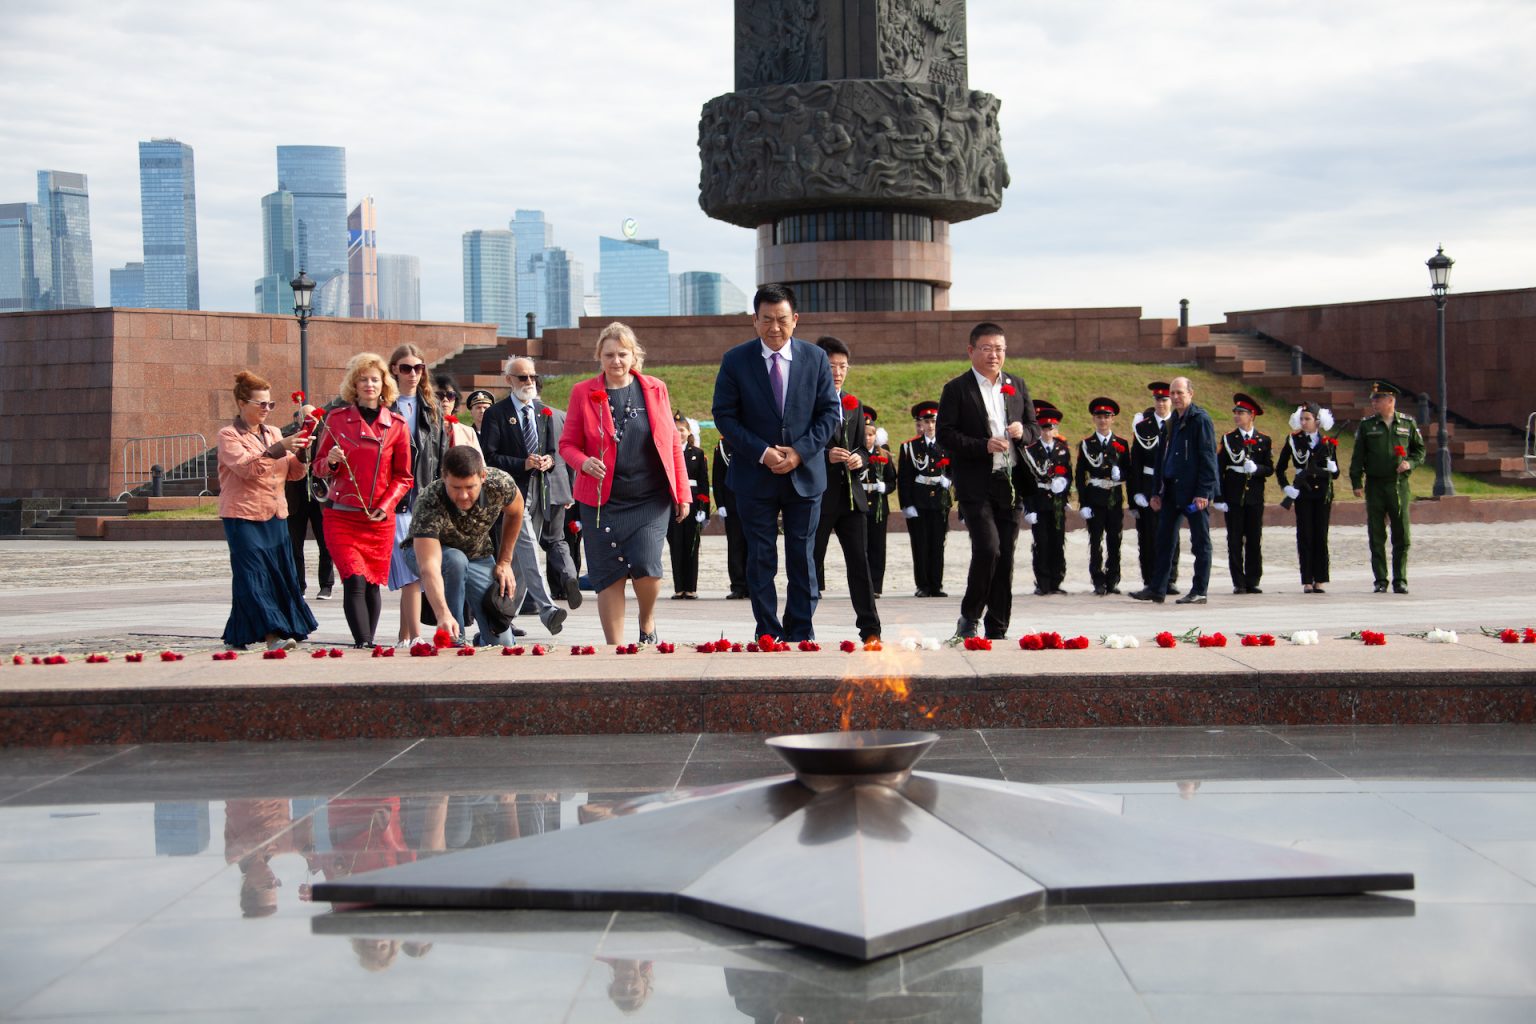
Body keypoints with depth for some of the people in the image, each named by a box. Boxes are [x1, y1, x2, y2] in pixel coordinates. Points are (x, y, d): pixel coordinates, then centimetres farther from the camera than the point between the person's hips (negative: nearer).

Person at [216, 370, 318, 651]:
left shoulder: (273, 433, 17)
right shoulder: (228, 435, -1)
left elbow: (293, 473, 13)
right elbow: (246, 467, -18)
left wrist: (301, 454, -7)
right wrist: (278, 448, -24)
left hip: (275, 515, 6)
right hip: (243, 517, -6)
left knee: (281, 573, 3)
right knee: (253, 576, -11)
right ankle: (272, 634, -16)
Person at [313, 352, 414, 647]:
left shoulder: (397, 425, 6)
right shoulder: (337, 419, 4)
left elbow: (403, 476, 10)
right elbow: (319, 468, 11)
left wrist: (385, 506, -5)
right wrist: (331, 462, -12)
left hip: (379, 519, 1)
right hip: (341, 516, -1)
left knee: (372, 585, 4)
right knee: (354, 581, -16)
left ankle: (368, 643, 17)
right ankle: (362, 644, -18)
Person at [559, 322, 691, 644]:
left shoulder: (655, 389, 7)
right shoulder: (584, 393, 4)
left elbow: (672, 444, 10)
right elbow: (568, 444, 6)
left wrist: (682, 493, 6)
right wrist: (584, 462, -16)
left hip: (651, 499, 0)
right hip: (603, 500, 0)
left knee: (646, 565, -15)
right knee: (609, 576, -2)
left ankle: (647, 619, 16)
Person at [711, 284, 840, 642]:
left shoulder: (815, 358, 1)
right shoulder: (735, 361, -3)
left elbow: (829, 411, 1)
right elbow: (725, 415, -4)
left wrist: (801, 451, -13)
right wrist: (762, 452, -16)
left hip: (805, 473, 1)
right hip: (755, 476, -1)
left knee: (803, 558, 7)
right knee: (761, 559, 3)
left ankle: (802, 635, 14)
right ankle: (768, 635, 10)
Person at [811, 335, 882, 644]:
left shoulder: (854, 404, 16)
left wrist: (858, 460, -3)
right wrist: (826, 456, -19)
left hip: (851, 494, 4)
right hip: (817, 495, -4)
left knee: (860, 561, 0)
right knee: (811, 562, 3)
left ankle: (870, 628, 0)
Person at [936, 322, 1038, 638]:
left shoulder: (1017, 385, 15)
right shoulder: (957, 389, 0)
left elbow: (1035, 429, 18)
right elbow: (945, 435, -7)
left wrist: (1023, 431, -6)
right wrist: (983, 445, -18)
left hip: (1010, 484, 5)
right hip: (976, 485, -5)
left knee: (1005, 556, 5)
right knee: (987, 548, -17)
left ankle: (997, 629, 13)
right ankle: (969, 616, 3)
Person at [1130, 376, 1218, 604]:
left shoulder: (1201, 419, -8)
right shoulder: (1172, 421, 14)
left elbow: (1208, 458, -13)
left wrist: (1203, 492, -18)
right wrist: (1158, 491, 13)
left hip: (1194, 492, -8)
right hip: (1172, 490, 8)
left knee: (1200, 542, 1)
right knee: (1164, 540, 8)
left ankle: (1199, 592, 6)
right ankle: (1157, 589, 13)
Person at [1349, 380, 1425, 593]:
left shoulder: (1407, 423, 6)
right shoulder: (1366, 425, 5)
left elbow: (1420, 449, 14)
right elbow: (1358, 456, 4)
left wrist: (1410, 463, -6)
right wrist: (1356, 482, -4)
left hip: (1400, 485, 0)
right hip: (1375, 486, 0)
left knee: (1401, 536, -1)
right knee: (1376, 537, 1)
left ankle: (1400, 580, 7)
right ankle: (1380, 581, 7)